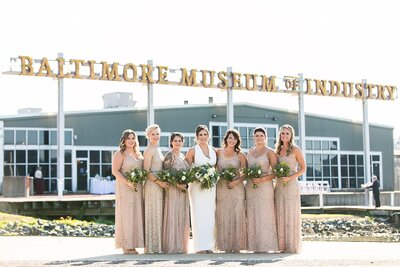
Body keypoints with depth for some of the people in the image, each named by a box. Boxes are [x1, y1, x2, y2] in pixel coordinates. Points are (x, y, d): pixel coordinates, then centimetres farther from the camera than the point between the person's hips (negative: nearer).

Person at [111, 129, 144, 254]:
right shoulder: (120, 154, -5)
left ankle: (132, 246, 9)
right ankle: (125, 246, -3)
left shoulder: (138, 154, 15)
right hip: (124, 188, -7)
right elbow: (115, 171, -12)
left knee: (136, 215, 5)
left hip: (137, 189, 7)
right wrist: (128, 183, -22)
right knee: (126, 215, -6)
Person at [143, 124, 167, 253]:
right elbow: (146, 171, -16)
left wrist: (163, 182, 10)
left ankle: (157, 245, 12)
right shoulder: (149, 150, -10)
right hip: (152, 185, -9)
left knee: (158, 214, 9)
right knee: (153, 214, -6)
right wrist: (159, 182, -19)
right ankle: (152, 246, -2)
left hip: (160, 185, 9)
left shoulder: (157, 149, 17)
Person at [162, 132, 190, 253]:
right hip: (173, 189, -8)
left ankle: (181, 245, 12)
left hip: (183, 190, 8)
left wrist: (186, 184, 2)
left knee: (182, 217, 8)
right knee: (173, 216, -7)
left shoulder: (183, 156, 17)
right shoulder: (170, 155, -6)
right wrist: (177, 184, -19)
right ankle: (172, 246, -5)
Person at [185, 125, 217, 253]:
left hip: (211, 186, 4)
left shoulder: (214, 151, 12)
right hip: (197, 185, -4)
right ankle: (200, 246, -3)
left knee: (210, 214, 2)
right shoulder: (192, 151, 1)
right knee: (199, 214, -6)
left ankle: (209, 245, 7)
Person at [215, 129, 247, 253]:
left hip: (236, 188, -1)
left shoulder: (240, 155, 3)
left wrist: (238, 181, -11)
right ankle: (225, 246, 5)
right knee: (223, 217, 0)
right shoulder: (218, 153, 7)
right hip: (221, 187, 1)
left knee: (236, 215, -4)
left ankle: (236, 245, 1)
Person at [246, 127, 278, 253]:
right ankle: (255, 246, 6)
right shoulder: (250, 151, 15)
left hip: (264, 186, -5)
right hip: (250, 187, 5)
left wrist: (263, 179, -17)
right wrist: (249, 176, 1)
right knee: (252, 216, 2)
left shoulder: (269, 152, 0)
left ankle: (265, 246, -2)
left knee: (264, 215, -5)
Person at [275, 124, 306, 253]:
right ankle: (282, 246, 6)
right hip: (279, 185, 5)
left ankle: (292, 246, 0)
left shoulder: (295, 150, -1)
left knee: (291, 214, -5)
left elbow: (303, 168, -2)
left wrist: (290, 178, -15)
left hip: (291, 185, -5)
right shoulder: (278, 151, 14)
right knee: (281, 215, 3)